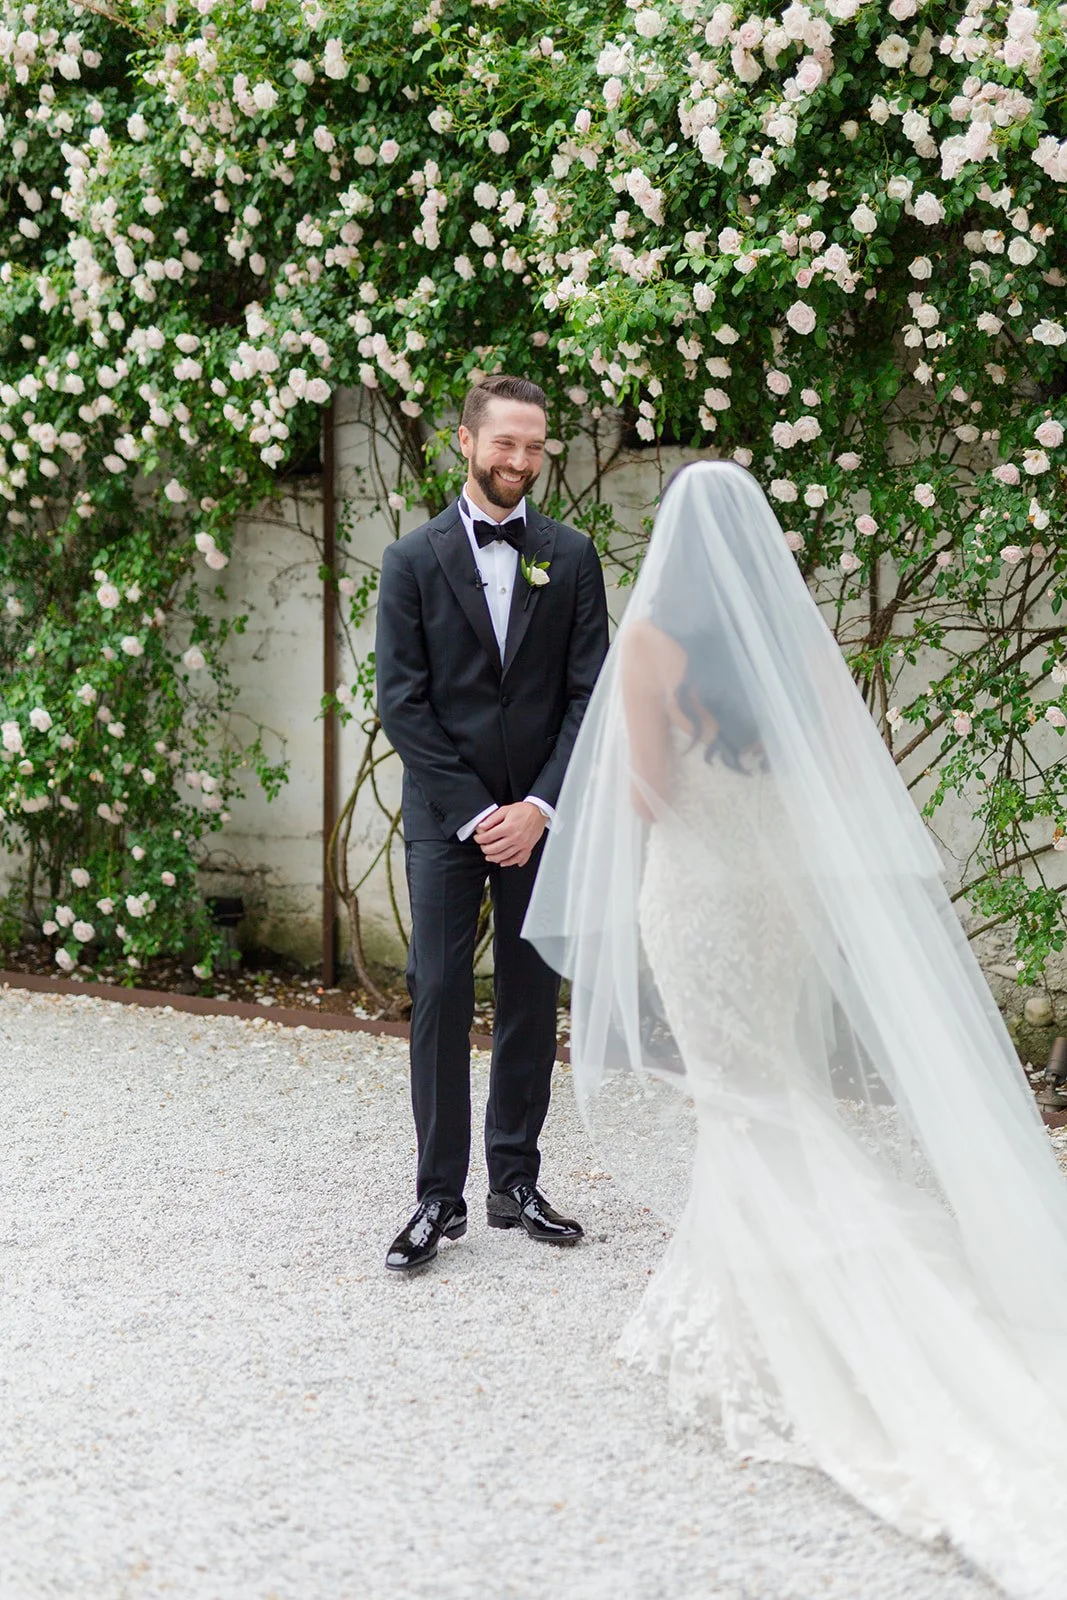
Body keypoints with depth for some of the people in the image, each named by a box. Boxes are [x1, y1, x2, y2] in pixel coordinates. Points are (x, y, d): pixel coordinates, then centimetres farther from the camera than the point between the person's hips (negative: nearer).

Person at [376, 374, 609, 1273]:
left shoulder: (571, 556, 6)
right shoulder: (414, 560, 2)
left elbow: (591, 692, 1)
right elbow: (403, 702, -3)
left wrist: (538, 806, -10)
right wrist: (477, 812, -10)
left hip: (539, 817, 2)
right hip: (446, 817, -2)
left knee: (532, 1001, 6)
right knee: (440, 997, -4)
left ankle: (517, 1183, 16)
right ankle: (439, 1197, 2)